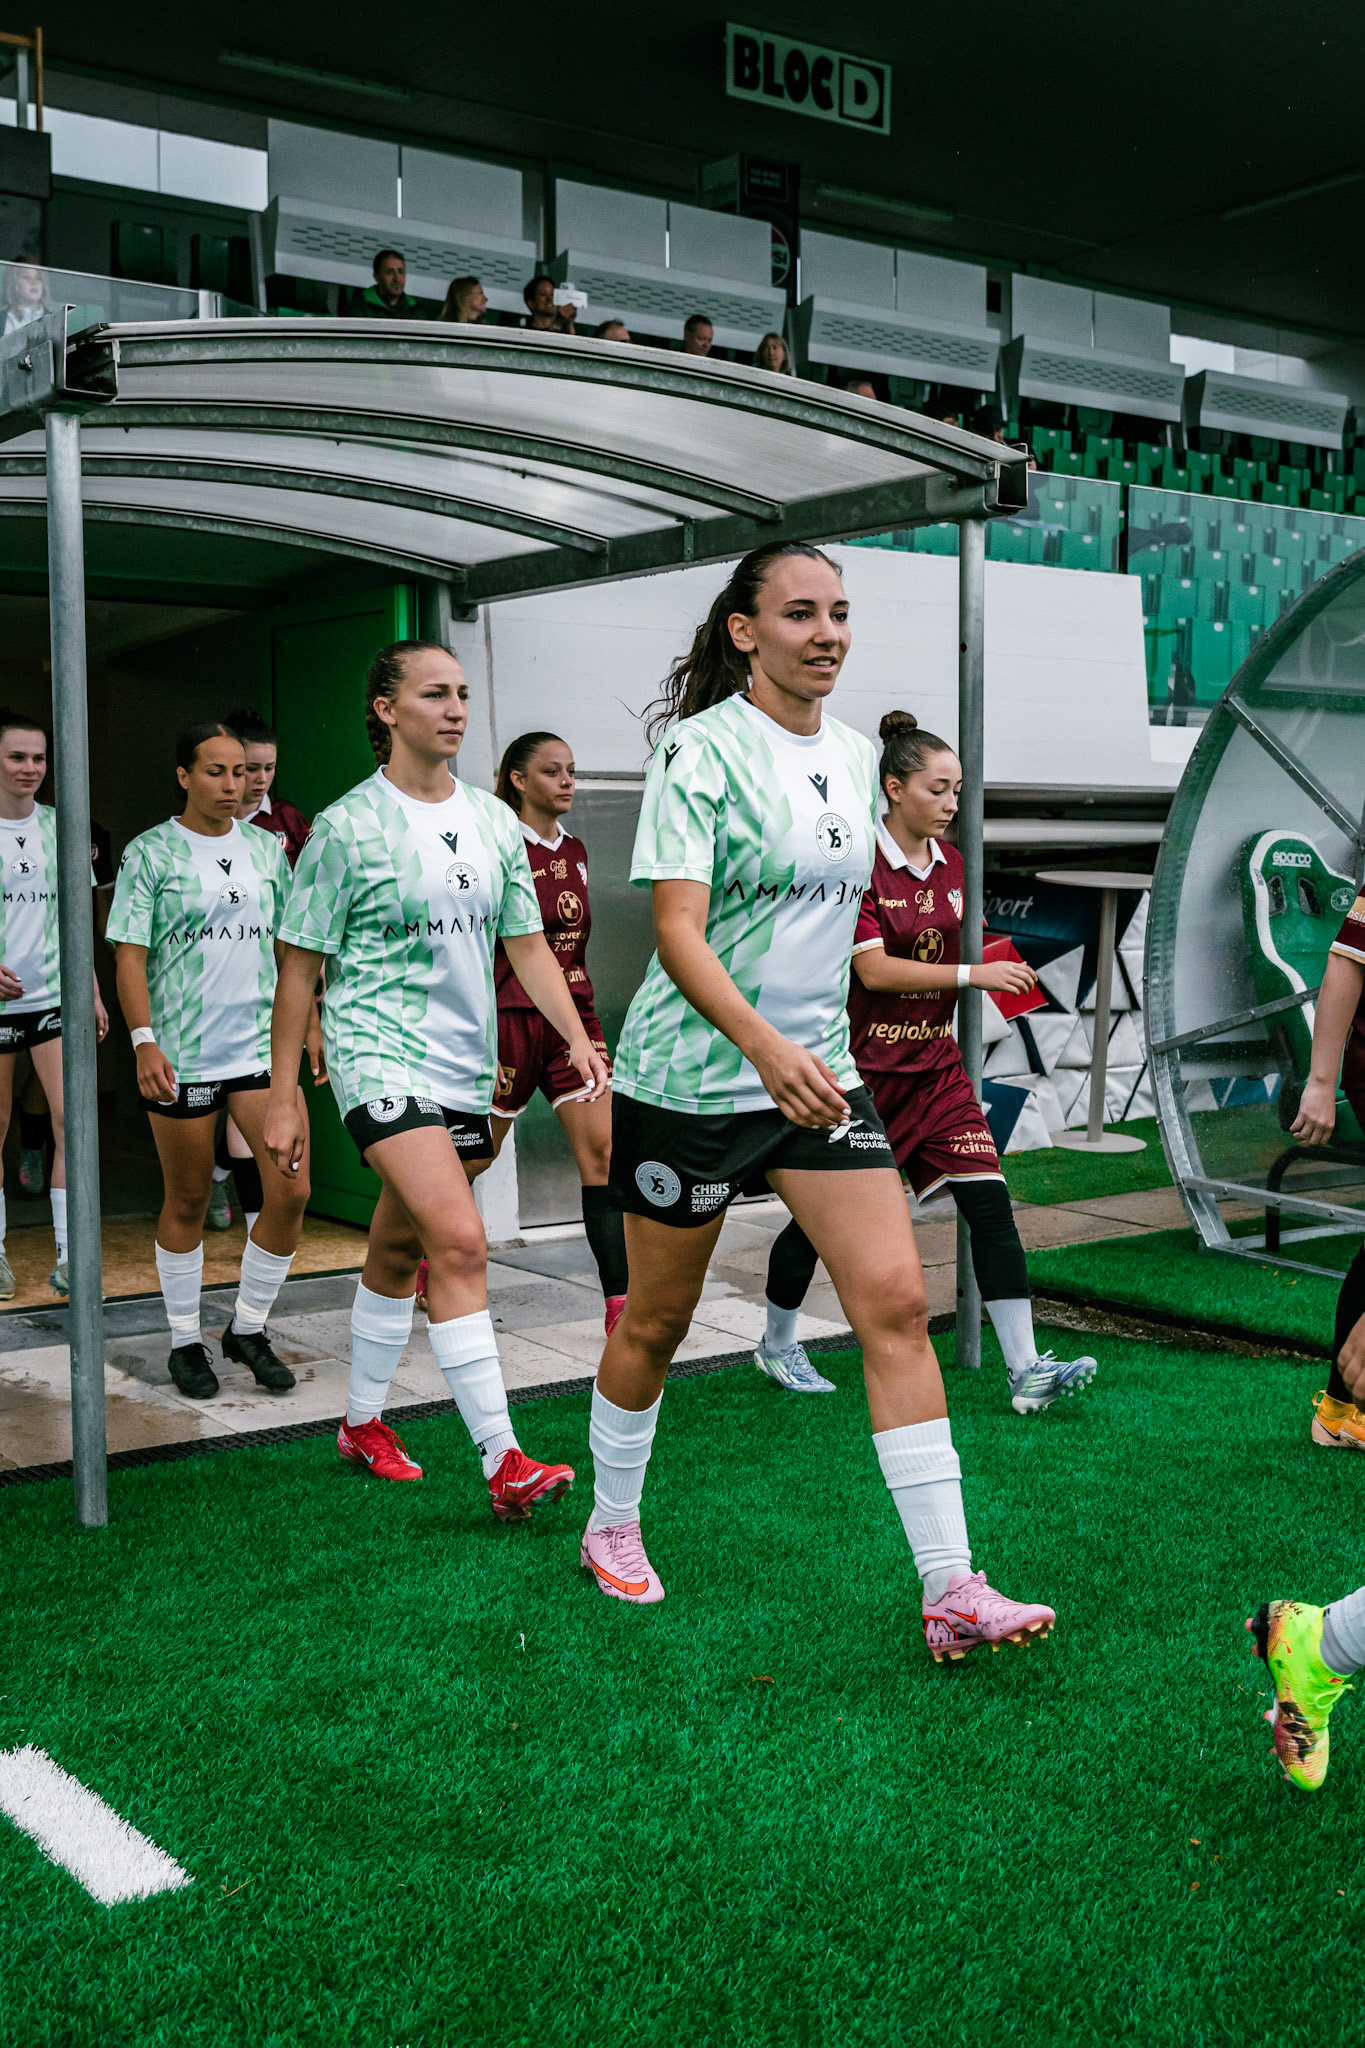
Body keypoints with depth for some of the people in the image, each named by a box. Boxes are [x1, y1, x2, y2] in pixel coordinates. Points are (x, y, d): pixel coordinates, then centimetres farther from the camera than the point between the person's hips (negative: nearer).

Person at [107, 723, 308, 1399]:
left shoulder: (267, 848, 11)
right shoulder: (152, 852, -1)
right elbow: (130, 955, -6)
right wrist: (144, 1041, -16)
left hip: (264, 1045, 4)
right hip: (182, 1054, -3)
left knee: (291, 1191, -5)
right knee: (188, 1201, 7)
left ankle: (249, 1328, 14)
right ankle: (185, 1341, 24)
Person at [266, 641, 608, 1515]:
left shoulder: (494, 820, 9)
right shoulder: (347, 826, -7)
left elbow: (527, 944, 14)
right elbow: (300, 966, -3)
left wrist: (577, 1037, 2)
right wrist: (284, 1097, -4)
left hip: (467, 1064, 6)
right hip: (381, 1056, -6)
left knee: (399, 1252, 17)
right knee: (461, 1241, -19)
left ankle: (364, 1422, 34)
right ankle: (503, 1461, -17)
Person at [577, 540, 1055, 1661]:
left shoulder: (856, 755, 9)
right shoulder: (703, 748, -12)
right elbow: (677, 931, -20)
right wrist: (764, 1044, -34)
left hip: (819, 1070, 5)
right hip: (690, 1076, -5)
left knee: (897, 1301, -7)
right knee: (657, 1320, 9)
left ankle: (951, 1589, -4)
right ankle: (613, 1526, 34)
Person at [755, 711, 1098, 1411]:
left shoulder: (949, 863, 8)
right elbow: (873, 969, -22)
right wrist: (972, 974, -26)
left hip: (934, 1065, 6)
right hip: (860, 1066, -6)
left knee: (989, 1203, -7)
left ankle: (1026, 1370, -6)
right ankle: (776, 1345, 30)